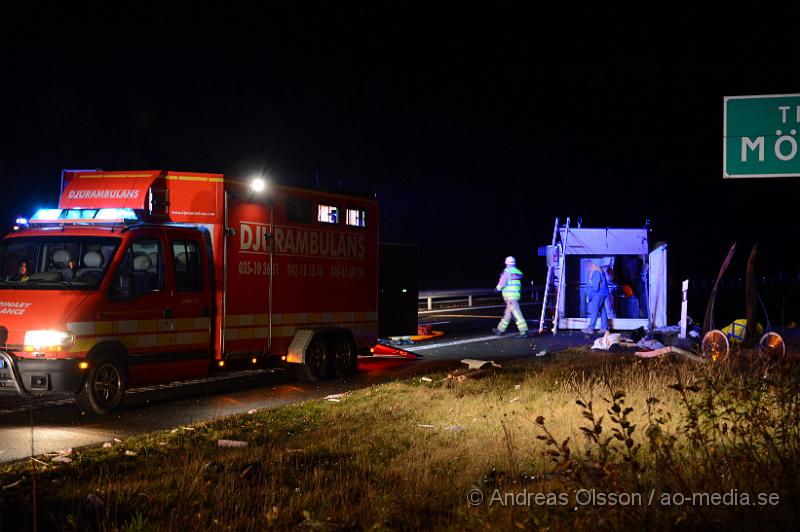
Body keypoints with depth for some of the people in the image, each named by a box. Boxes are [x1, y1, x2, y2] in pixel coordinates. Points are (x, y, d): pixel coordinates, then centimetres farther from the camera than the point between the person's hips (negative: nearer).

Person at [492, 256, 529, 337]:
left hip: (509, 295, -8)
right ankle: (500, 330, 26)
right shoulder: (518, 272, 13)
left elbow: (502, 283, -14)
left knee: (516, 312, -11)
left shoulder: (507, 271, -10)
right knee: (508, 313, 15)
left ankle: (523, 330, -17)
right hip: (517, 294, 8)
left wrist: (498, 288, 6)